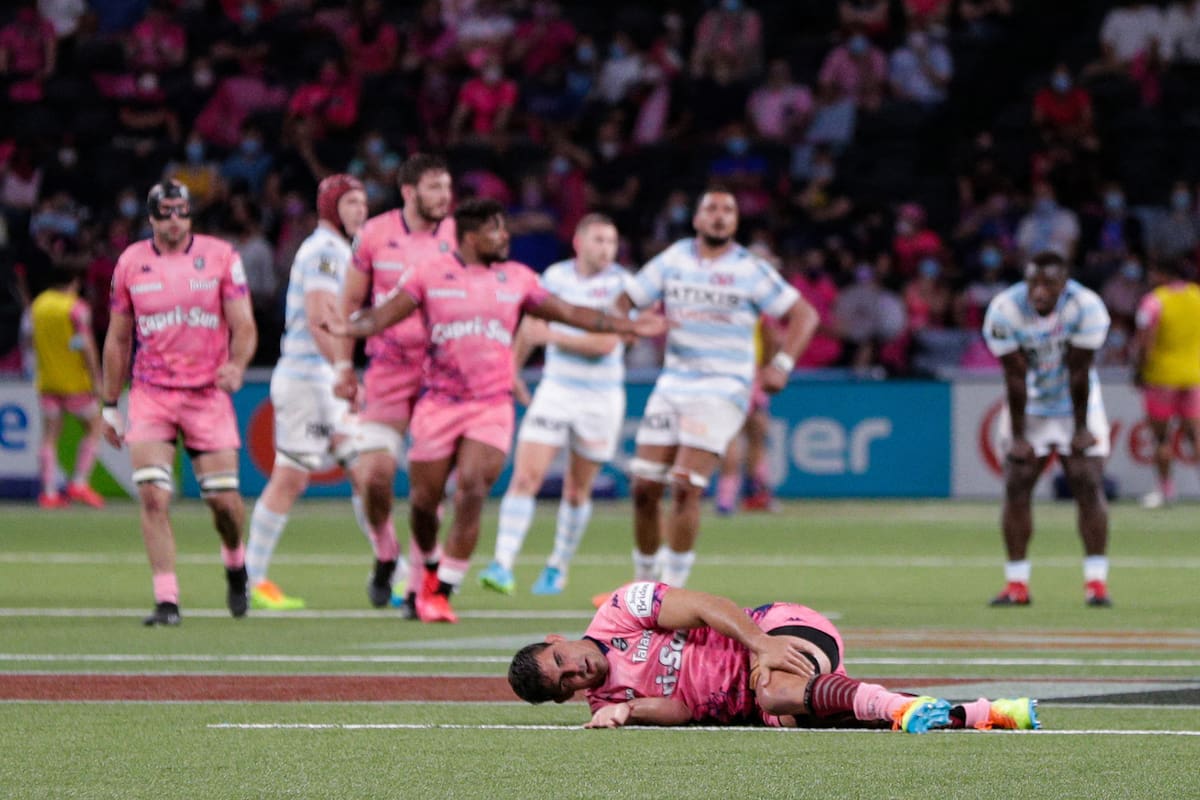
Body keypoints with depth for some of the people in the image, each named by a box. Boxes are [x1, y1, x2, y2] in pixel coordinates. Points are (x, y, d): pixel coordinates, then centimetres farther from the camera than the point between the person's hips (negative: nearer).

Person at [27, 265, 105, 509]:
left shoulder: (39, 304, 6)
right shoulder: (77, 308, -13)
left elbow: (32, 342, 15)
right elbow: (87, 346, -17)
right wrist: (96, 379, -13)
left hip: (46, 381, 5)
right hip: (76, 382, -5)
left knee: (50, 436, 7)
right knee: (93, 427, 9)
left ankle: (49, 492, 2)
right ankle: (79, 483, -1)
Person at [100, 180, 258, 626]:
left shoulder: (220, 257, -1)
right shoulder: (131, 263, 5)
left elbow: (243, 325, -3)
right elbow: (117, 340, 13)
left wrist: (237, 365, -24)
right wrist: (109, 405, 13)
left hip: (208, 393, -1)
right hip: (151, 395, 1)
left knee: (223, 498, -2)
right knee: (153, 495, -14)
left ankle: (235, 563, 31)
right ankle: (166, 601, -10)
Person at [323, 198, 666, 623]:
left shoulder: (517, 278, 10)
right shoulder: (430, 276, 3)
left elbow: (570, 313, 18)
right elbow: (386, 314, -1)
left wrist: (629, 326, 15)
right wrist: (348, 328, -21)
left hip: (492, 407, 1)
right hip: (438, 404, -1)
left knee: (472, 490, -17)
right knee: (424, 500, 2)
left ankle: (441, 591, -12)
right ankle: (426, 571, 32)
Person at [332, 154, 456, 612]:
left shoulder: (458, 238, 0)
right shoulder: (375, 235, 0)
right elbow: (350, 303, 10)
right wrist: (343, 365, 7)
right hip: (387, 369, 0)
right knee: (374, 475, -8)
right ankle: (385, 558, 18)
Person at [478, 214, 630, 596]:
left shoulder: (620, 284, -9)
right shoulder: (555, 276, 2)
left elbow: (605, 343, -18)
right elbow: (530, 324, 18)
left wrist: (551, 336, -18)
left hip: (601, 397, -2)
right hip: (555, 390, 2)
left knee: (577, 491, 8)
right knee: (525, 476, -13)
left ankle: (558, 567, 26)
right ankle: (502, 565, -17)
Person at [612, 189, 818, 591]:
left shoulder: (751, 270, -3)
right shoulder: (673, 260, 8)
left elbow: (804, 315, -1)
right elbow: (626, 301, 13)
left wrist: (782, 365, -14)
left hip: (722, 391, -4)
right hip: (672, 387, 4)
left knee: (685, 488, -16)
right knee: (644, 489, 0)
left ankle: (673, 587, -7)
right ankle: (643, 581, 17)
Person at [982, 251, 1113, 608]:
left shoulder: (1086, 307, -24)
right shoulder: (1005, 311, -23)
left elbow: (1079, 373, -18)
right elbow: (1016, 378, -19)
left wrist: (1082, 428, -12)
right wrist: (1017, 435, -14)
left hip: (1076, 404, -1)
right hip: (1029, 408, 1)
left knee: (1089, 486, -9)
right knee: (1017, 487, -6)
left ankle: (1096, 581, -6)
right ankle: (1017, 584, 1)